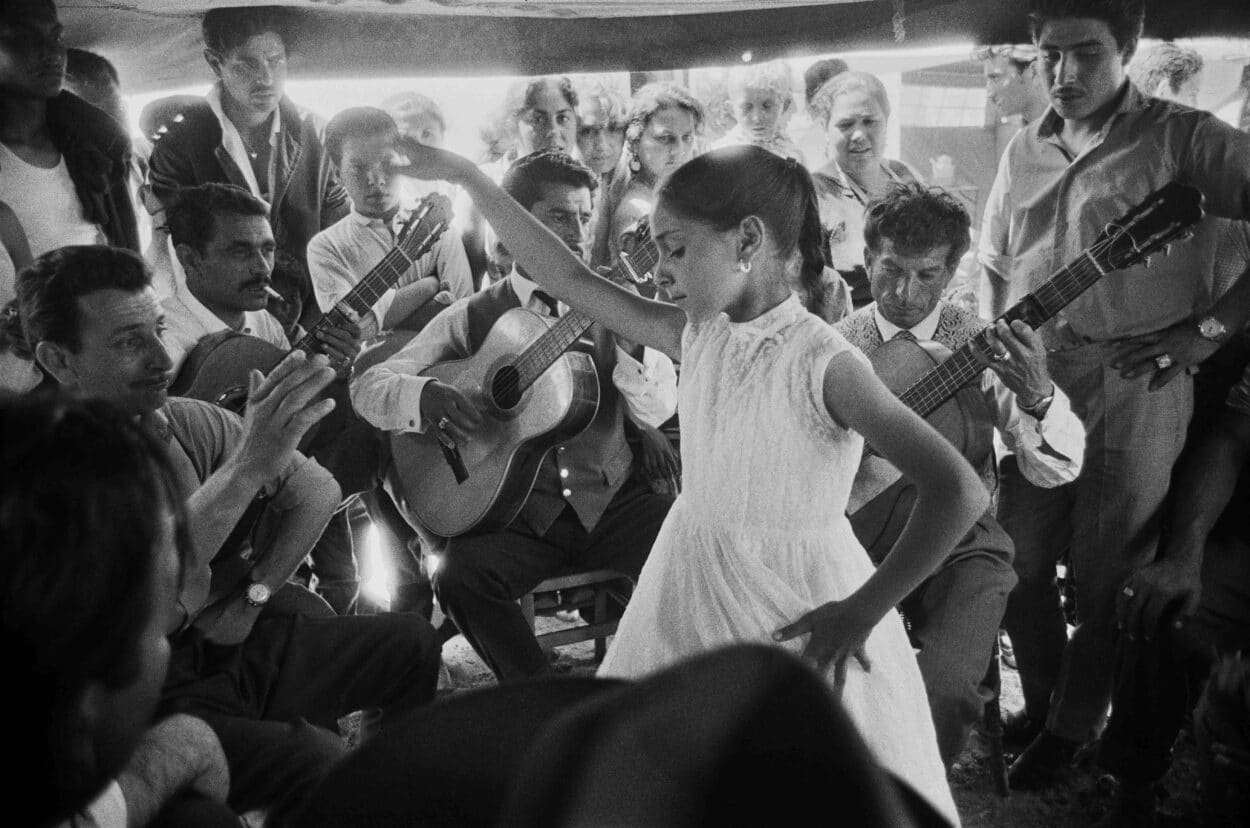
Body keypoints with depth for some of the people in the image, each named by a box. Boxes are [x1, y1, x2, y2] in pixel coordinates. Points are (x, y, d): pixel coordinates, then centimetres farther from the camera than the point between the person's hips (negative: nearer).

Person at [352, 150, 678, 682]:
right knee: (459, 578, -28)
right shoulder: (473, 318, 4)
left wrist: (628, 338, -22)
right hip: (520, 511, -1)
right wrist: (426, 397, -22)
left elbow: (658, 411, -3)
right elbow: (368, 387, 0)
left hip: (612, 499, 1)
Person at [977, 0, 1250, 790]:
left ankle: (1072, 730, 24)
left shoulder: (1183, 138, -5)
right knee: (1019, 562, 9)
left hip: (1137, 391, -4)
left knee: (1105, 580, 4)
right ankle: (1041, 703, 31)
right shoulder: (1025, 151, 12)